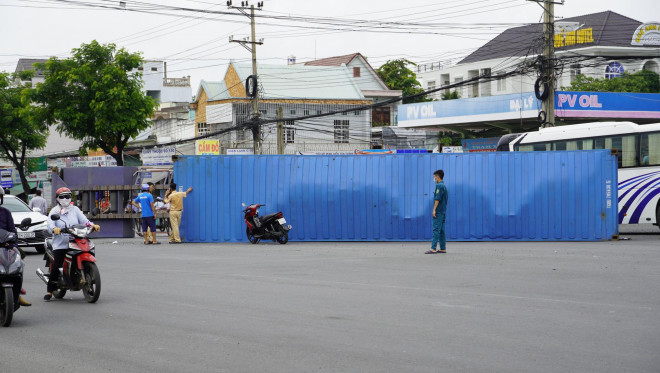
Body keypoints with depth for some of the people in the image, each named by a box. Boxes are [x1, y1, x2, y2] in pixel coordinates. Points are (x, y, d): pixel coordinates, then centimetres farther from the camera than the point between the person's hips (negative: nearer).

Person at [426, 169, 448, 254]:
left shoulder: (439, 186, -11)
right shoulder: (444, 186, 18)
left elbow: (437, 199, -19)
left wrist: (434, 210, -19)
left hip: (438, 212, -9)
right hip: (443, 212, 9)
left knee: (436, 230, -12)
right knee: (441, 230, 10)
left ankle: (433, 249, -16)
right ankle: (443, 248, 10)